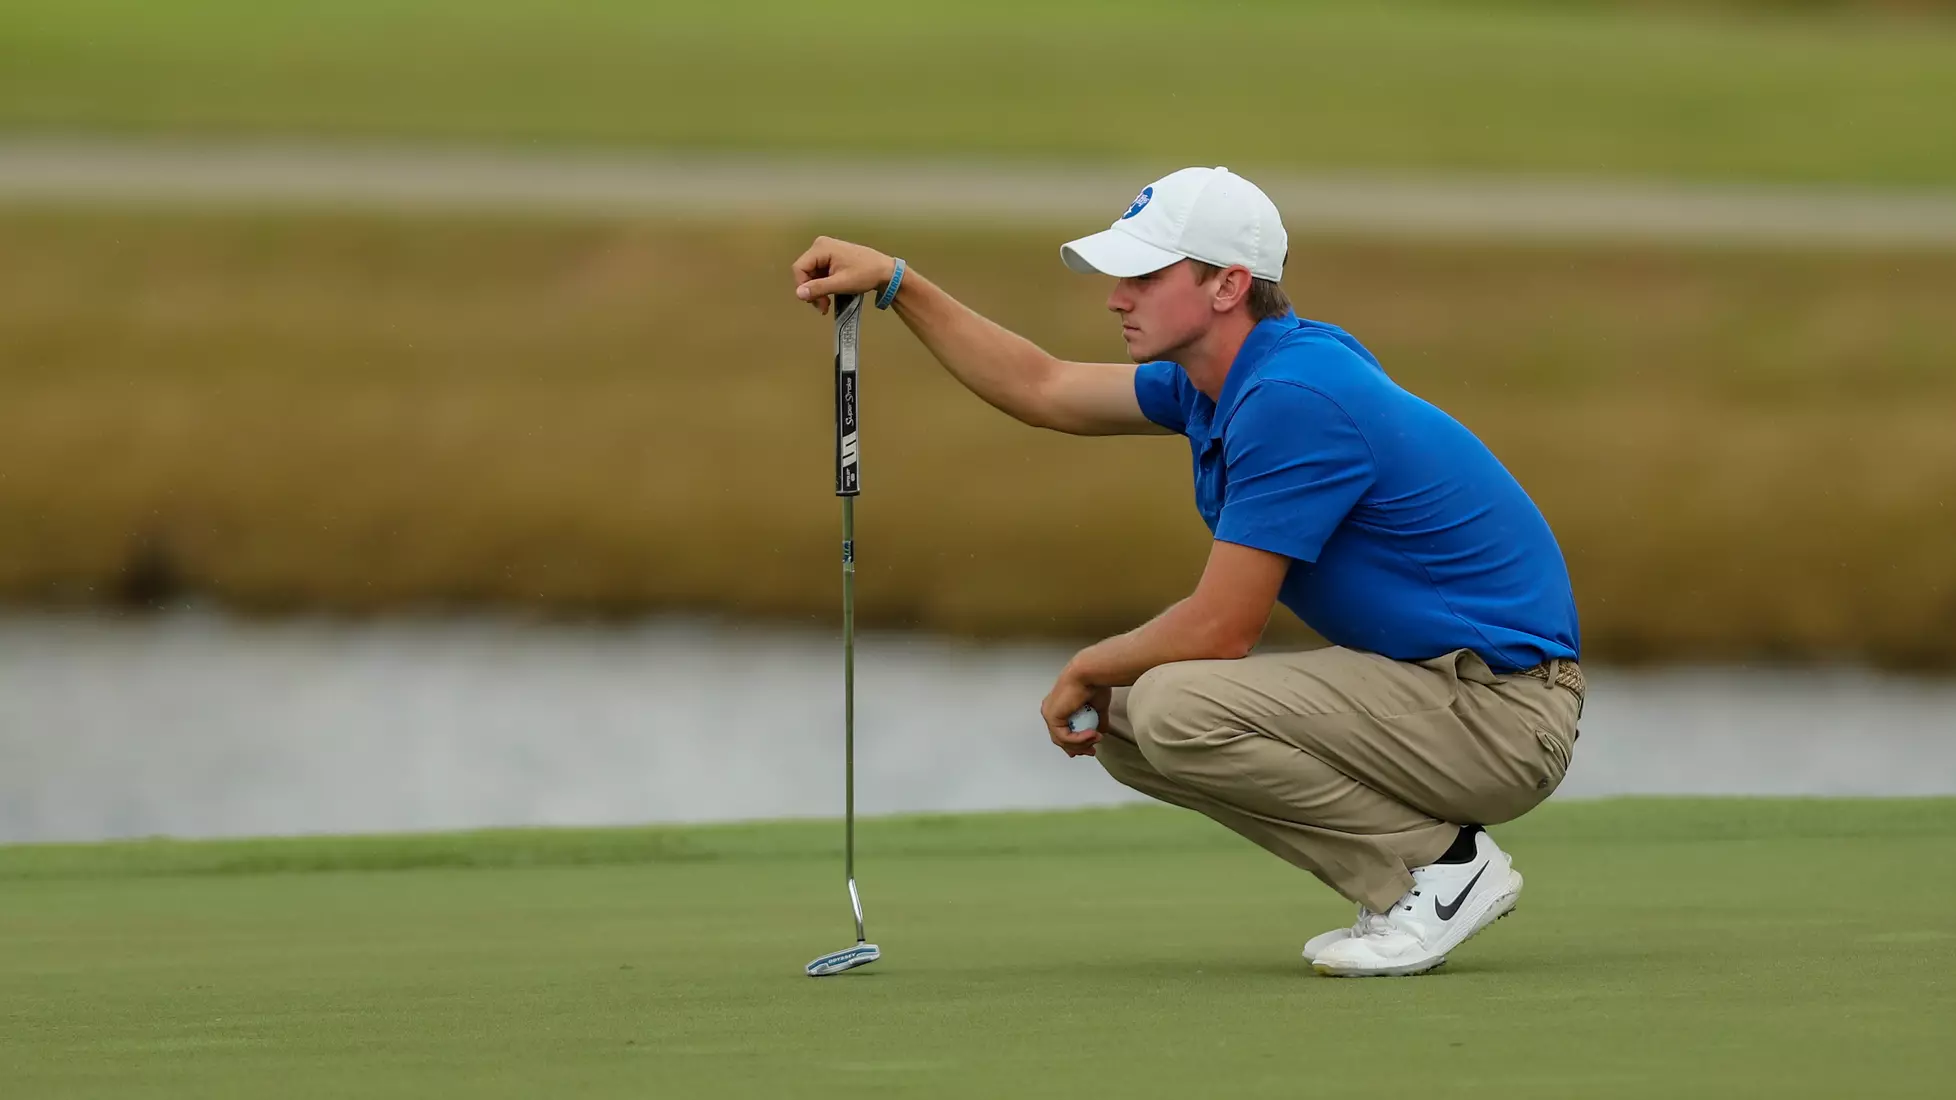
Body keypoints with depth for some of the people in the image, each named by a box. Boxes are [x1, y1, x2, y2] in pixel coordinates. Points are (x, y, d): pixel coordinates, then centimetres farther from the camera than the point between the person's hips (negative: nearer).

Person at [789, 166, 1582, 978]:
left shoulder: (1291, 399, -22)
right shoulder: (1216, 379, 8)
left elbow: (1218, 630, -20)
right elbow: (1044, 391, 23)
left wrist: (1087, 670, -2)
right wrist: (896, 284, 16)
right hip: (1415, 677, 10)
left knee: (1176, 708, -25)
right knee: (1123, 722, 8)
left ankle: (1444, 863, -10)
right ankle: (1399, 883, 8)